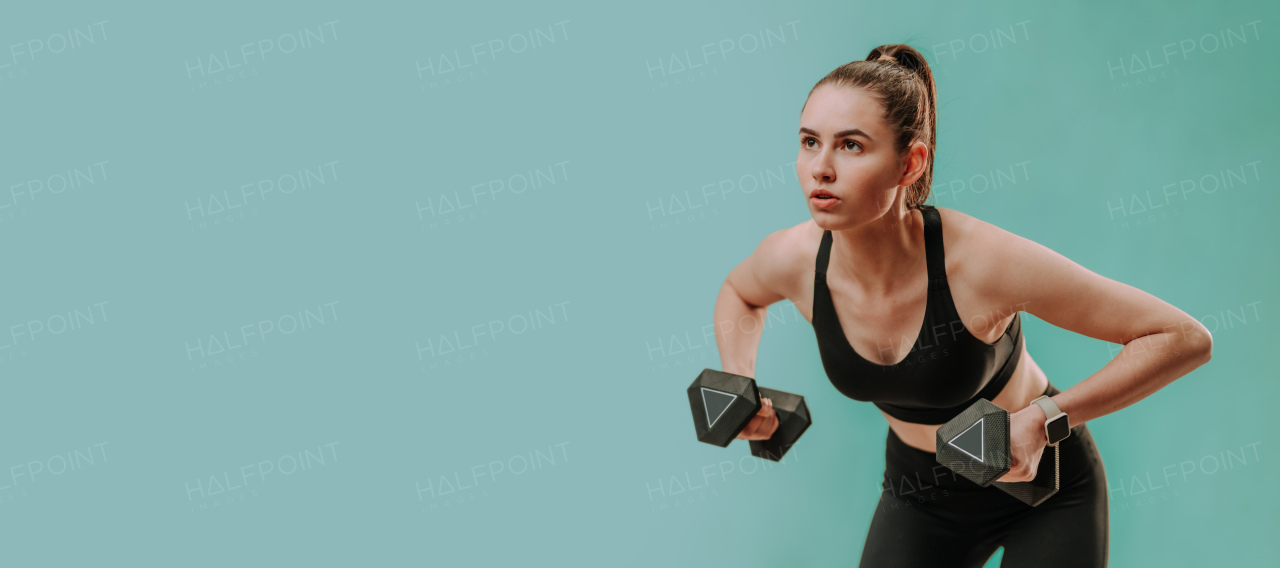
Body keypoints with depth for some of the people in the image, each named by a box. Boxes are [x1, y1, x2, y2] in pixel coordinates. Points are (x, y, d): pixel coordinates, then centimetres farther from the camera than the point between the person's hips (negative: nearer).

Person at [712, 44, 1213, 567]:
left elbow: (1184, 338, -27)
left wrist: (1043, 418, -34)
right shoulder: (795, 259, -21)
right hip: (920, 497, 4)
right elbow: (739, 293, 8)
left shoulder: (983, 261, -34)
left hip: (1043, 487, -3)